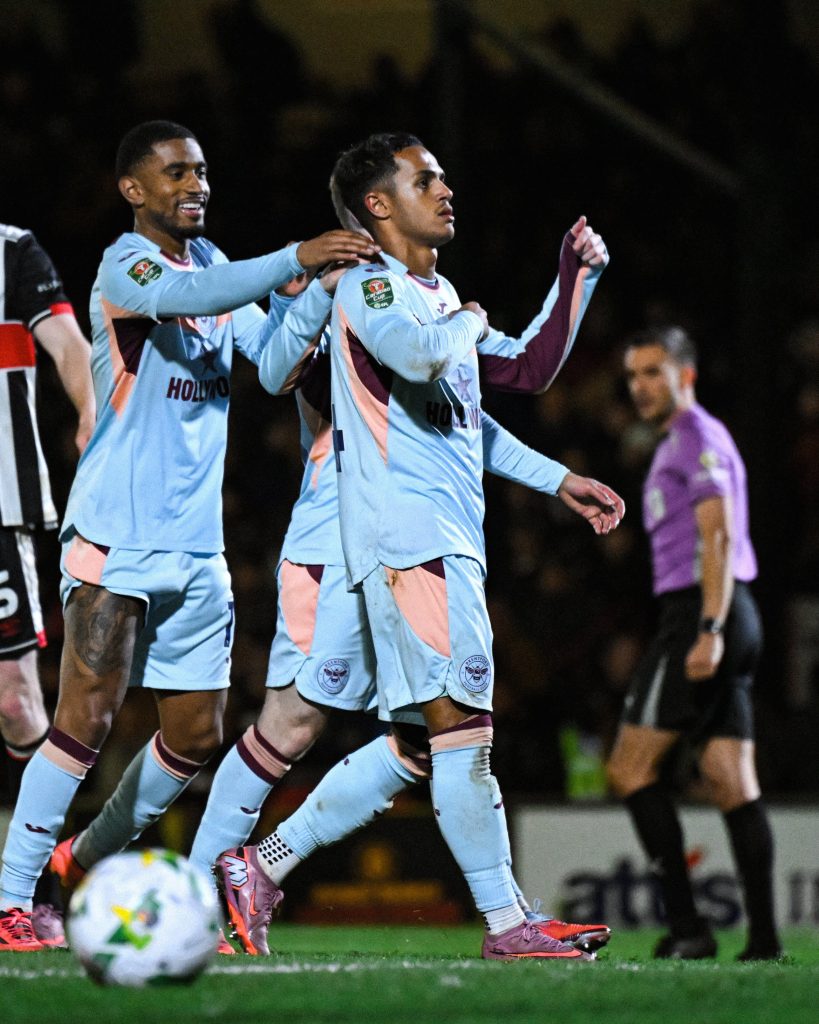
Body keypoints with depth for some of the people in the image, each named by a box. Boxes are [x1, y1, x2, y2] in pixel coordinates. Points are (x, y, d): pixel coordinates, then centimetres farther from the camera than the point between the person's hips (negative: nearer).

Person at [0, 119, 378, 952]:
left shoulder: (208, 261, 15)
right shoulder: (125, 265, -9)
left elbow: (271, 355, 10)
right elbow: (191, 297, -31)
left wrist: (323, 289, -7)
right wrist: (298, 257, -38)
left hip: (196, 544, 8)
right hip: (117, 535, -8)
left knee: (195, 734, 9)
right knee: (86, 719, -13)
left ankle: (93, 861, 27)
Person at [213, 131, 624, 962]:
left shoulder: (441, 298, 22)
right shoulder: (371, 286, -6)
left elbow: (529, 371, 29)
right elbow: (421, 354, -26)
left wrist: (577, 276, 23)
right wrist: (467, 323, -5)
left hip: (453, 542, 10)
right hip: (406, 534, -10)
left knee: (417, 746, 7)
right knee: (461, 728, -10)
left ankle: (262, 866, 13)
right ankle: (507, 923, -9)